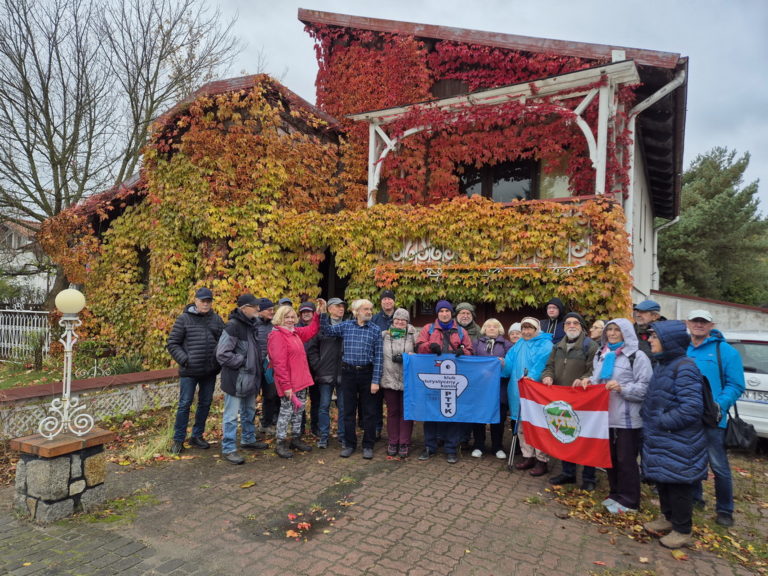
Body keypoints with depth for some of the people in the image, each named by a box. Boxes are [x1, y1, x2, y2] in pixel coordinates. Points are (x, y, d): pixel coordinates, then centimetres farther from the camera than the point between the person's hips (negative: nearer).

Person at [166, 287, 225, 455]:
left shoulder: (217, 319, 5)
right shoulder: (184, 319, -4)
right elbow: (172, 343, -2)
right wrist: (184, 360, -11)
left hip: (210, 371, 4)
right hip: (189, 371, -4)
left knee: (205, 403, 12)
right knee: (185, 404, 2)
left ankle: (197, 436, 27)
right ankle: (178, 439, 16)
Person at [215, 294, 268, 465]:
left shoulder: (251, 324, 8)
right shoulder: (233, 326, -20)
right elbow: (222, 354, -23)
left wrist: (257, 364, 10)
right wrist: (243, 361, -18)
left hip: (250, 377, 9)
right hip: (235, 378, -9)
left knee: (249, 411, 22)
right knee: (231, 414, 0)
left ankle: (248, 439, 38)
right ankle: (228, 449, 11)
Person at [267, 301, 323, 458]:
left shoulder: (295, 332, 11)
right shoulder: (277, 335, -16)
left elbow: (311, 330, 27)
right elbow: (279, 363, -20)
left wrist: (319, 314, 15)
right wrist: (286, 385, -22)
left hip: (301, 380, 9)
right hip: (289, 383, -9)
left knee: (299, 410, 16)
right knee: (286, 411, 0)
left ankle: (296, 438, 30)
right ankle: (280, 443, 13)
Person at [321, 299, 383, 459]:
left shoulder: (375, 330, 0)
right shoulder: (346, 325, 4)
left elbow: (378, 356, -3)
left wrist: (375, 380, -8)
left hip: (367, 373, -1)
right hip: (348, 373, 1)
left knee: (369, 412, 6)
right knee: (348, 410, 9)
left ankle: (368, 445, 20)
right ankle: (349, 444, 24)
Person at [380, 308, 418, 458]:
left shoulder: (413, 335, 4)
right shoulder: (385, 335, 7)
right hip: (389, 379, 1)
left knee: (406, 412, 5)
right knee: (392, 411, 10)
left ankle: (404, 443, 16)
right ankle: (392, 442, 21)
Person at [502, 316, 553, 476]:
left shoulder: (545, 345, -4)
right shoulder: (519, 345, 17)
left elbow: (542, 365, -19)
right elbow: (510, 362, 8)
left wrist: (531, 378, -33)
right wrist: (503, 364, -14)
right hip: (519, 391, 7)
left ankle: (542, 460, 11)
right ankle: (528, 456, 26)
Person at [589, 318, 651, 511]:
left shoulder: (638, 356, -8)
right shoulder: (601, 355, 15)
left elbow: (646, 387, -13)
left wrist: (622, 388, -24)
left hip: (628, 419, -7)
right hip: (606, 415, 7)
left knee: (626, 460, 3)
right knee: (610, 457, 16)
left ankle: (628, 501, 17)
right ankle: (615, 494, 31)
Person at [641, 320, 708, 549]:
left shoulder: (684, 367, -20)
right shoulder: (661, 365, 8)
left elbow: (692, 407, -25)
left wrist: (663, 422, -20)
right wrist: (647, 417, 8)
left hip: (678, 442, -9)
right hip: (659, 439, 9)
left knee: (678, 483, 5)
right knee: (661, 479, 19)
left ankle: (682, 531, 21)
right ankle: (668, 518, 37)